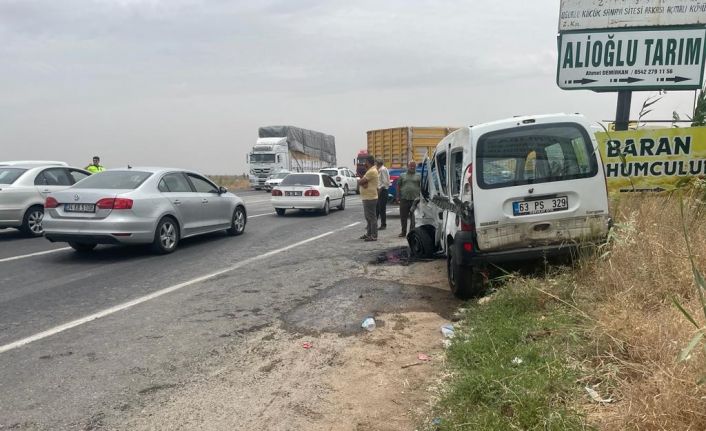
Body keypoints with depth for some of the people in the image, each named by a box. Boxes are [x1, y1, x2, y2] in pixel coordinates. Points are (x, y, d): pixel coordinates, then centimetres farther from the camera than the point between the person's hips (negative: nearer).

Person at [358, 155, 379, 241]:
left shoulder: (372, 171, -16)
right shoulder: (369, 171, 19)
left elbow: (360, 182, -18)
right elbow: (360, 182, 11)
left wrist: (360, 182, 4)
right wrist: (363, 183, -10)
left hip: (370, 198, -11)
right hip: (367, 198, 11)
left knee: (372, 217, -7)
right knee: (368, 217, 17)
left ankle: (374, 236, -4)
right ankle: (369, 233, 27)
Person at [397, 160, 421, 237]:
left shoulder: (419, 176, 9)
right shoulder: (402, 176, 13)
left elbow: (422, 187, 7)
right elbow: (398, 186, 13)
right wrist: (399, 196, 4)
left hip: (415, 199, -1)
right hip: (404, 199, 2)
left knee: (414, 217, -3)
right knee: (403, 216, 6)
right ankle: (403, 232, 17)